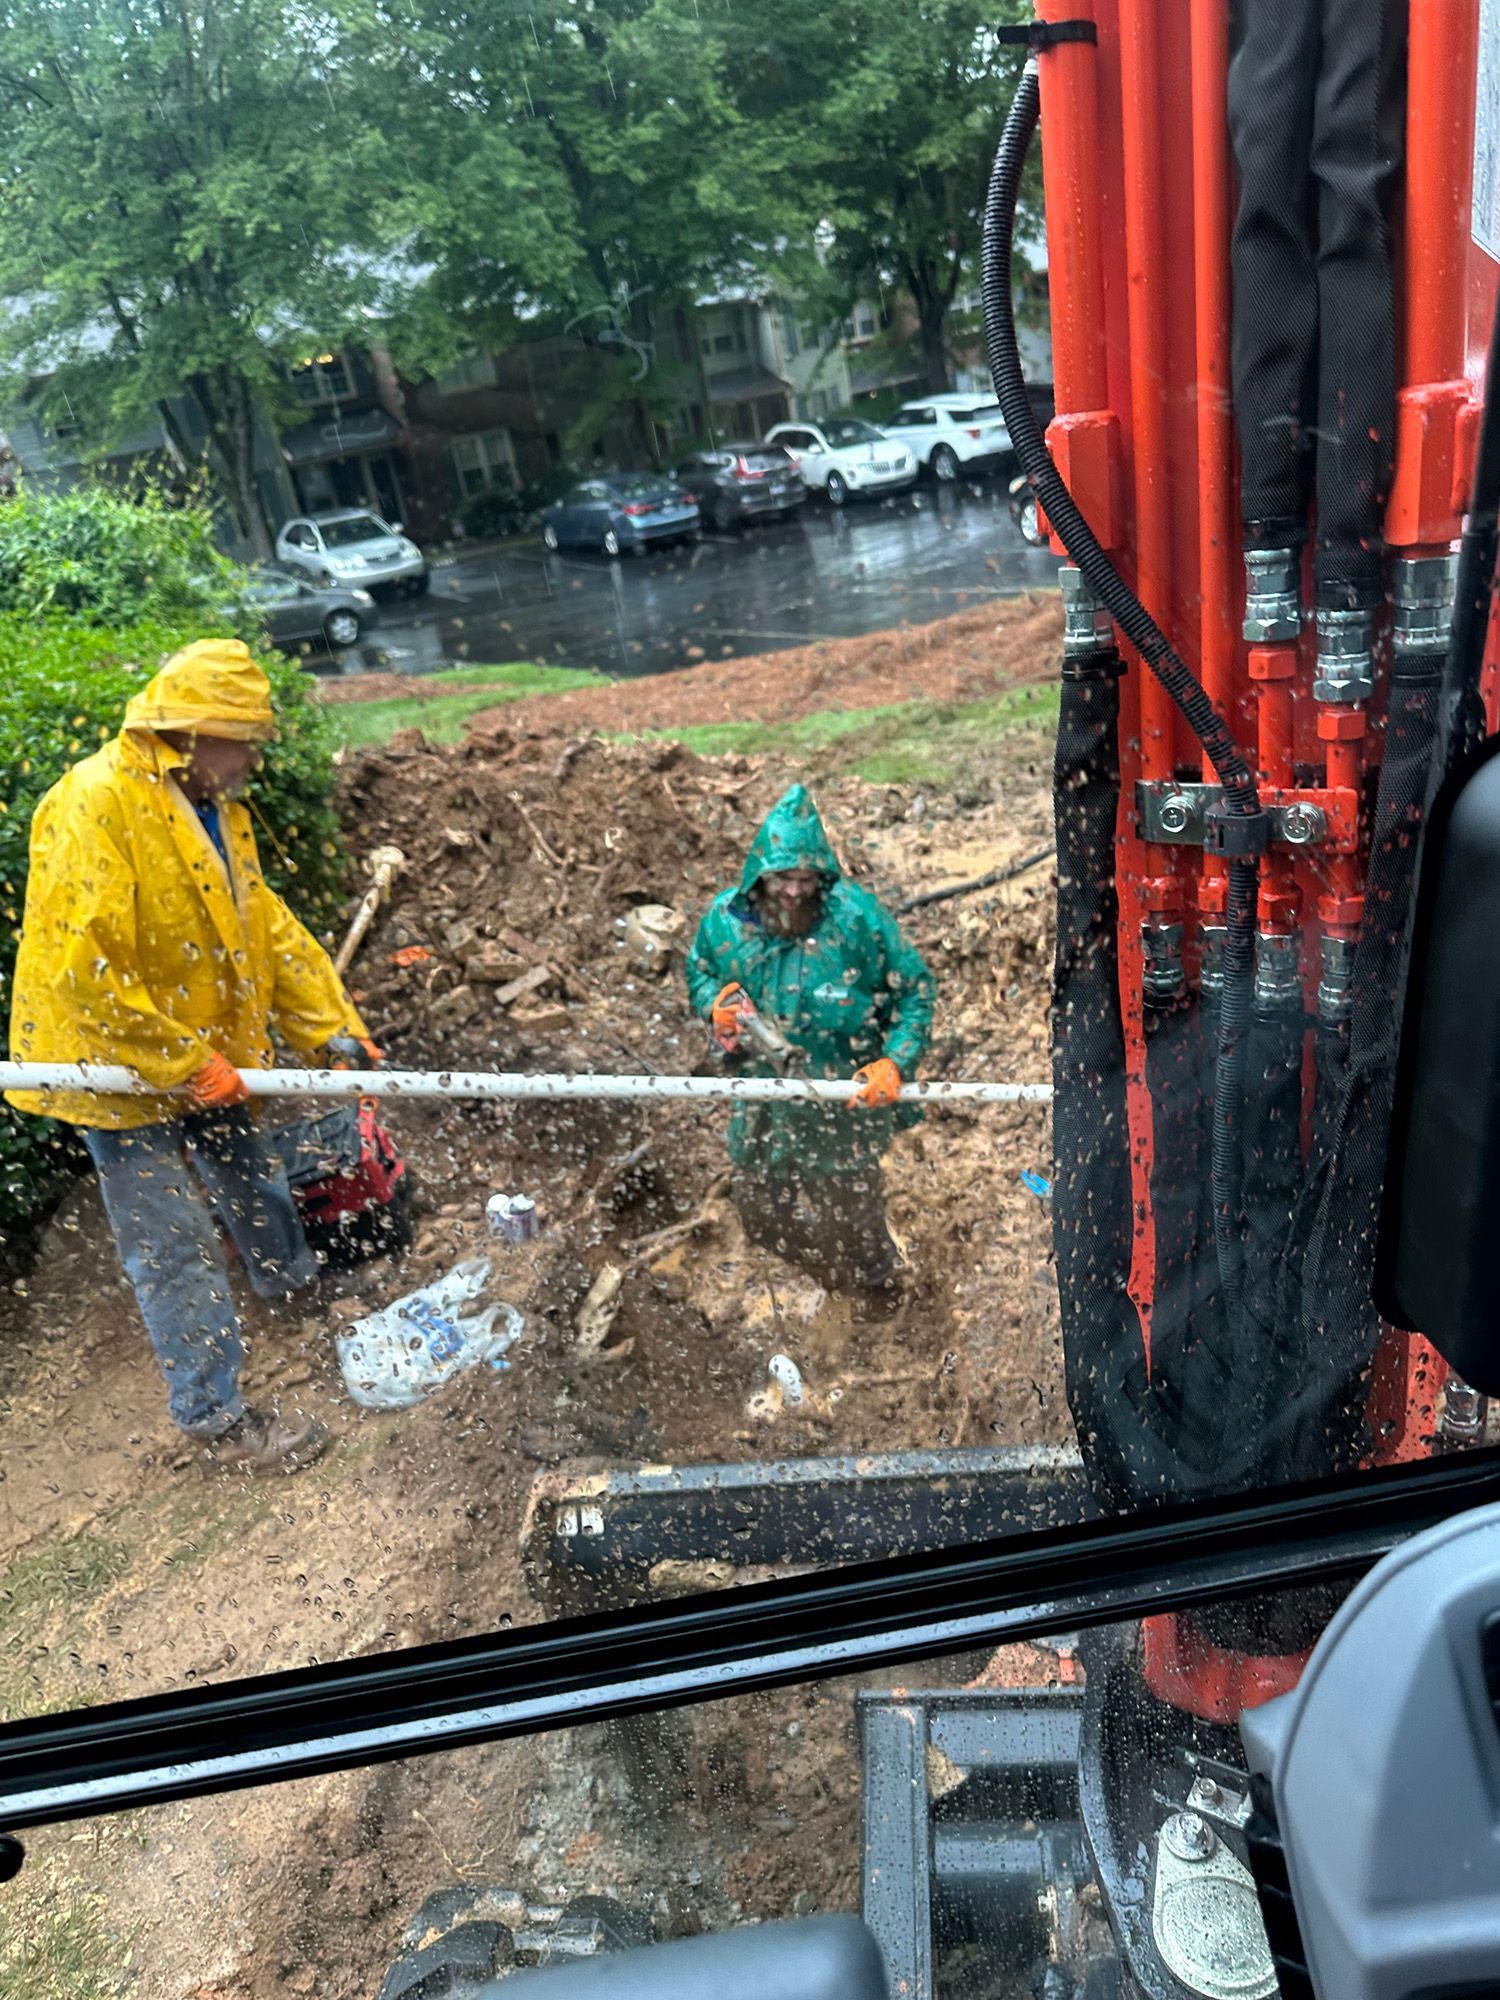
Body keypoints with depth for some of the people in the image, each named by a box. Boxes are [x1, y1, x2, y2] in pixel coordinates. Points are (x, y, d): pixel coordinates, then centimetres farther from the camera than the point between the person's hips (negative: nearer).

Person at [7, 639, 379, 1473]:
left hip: (206, 1051, 9)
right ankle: (220, 1420, 12)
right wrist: (184, 1063, -25)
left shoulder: (216, 808, 2)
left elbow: (265, 922, 6)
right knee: (175, 1247, 0)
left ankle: (292, 1279, 54)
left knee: (250, 1176, 27)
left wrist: (332, 1025, 1)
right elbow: (79, 970, -30)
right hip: (117, 1064, -8)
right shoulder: (94, 809, -27)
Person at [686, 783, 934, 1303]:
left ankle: (874, 1279, 43)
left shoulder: (857, 918, -21)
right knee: (758, 1196, 20)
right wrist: (715, 1003, -13)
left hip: (846, 1095, -4)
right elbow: (698, 971, 10)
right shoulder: (726, 917, -11)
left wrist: (895, 1063, -22)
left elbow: (913, 991, -11)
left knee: (849, 1198, 13)